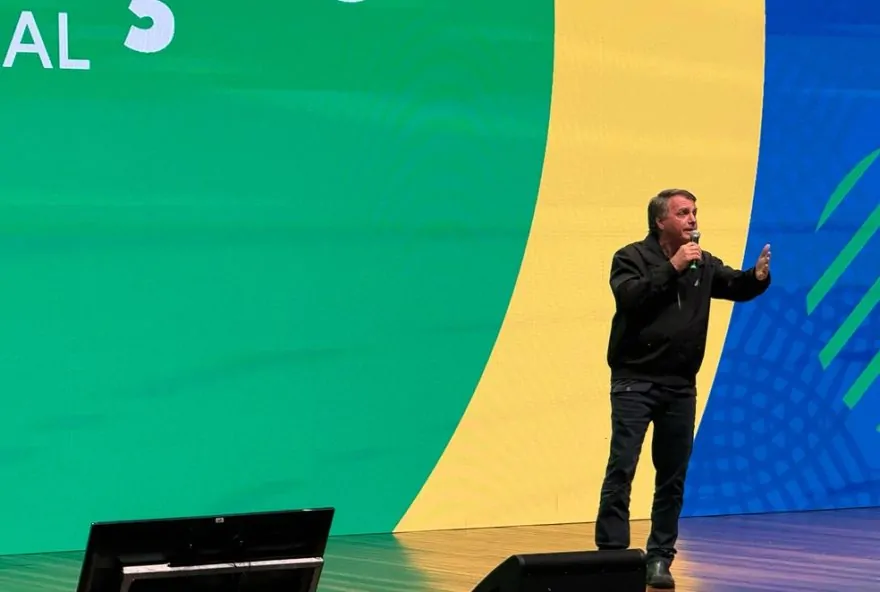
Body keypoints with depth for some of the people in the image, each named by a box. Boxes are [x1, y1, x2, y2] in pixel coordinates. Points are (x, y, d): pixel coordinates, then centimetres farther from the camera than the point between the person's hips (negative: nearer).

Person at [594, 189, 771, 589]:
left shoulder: (703, 264, 11)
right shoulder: (632, 257, -3)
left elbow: (736, 286, 0)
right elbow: (629, 297, -21)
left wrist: (758, 276, -21)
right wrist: (672, 267, -23)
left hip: (681, 387, 5)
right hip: (635, 383, -5)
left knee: (673, 477, 7)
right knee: (621, 470, -9)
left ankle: (660, 559, 13)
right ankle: (611, 556, -8)